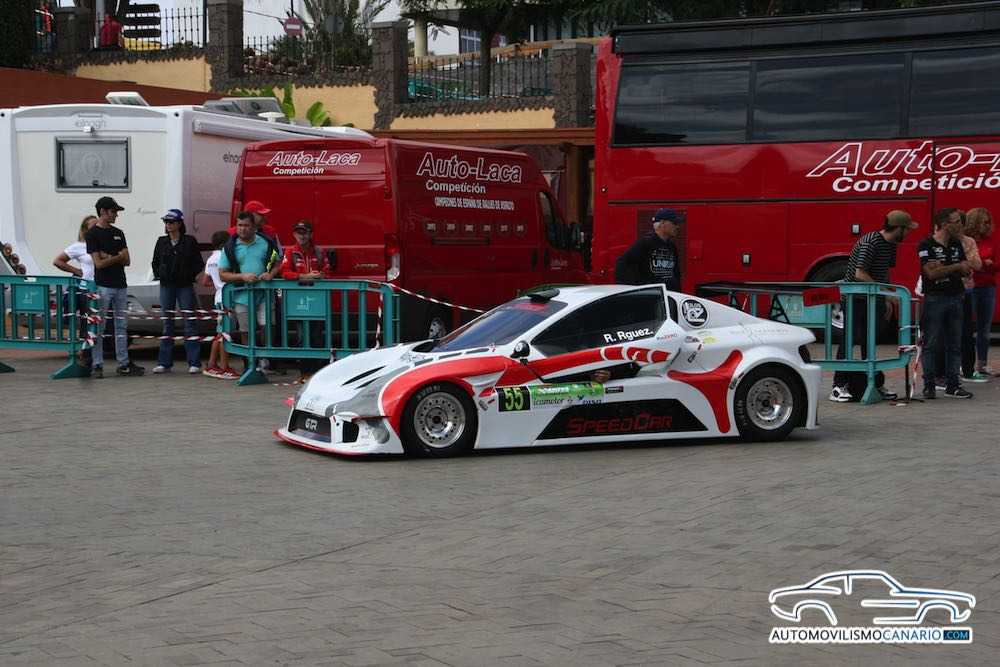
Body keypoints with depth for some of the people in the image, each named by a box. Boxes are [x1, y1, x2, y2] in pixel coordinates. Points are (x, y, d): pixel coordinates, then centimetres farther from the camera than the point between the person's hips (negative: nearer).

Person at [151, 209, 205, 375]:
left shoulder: (189, 241, -1)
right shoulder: (162, 242, 10)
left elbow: (199, 264, 1)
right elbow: (155, 263, 19)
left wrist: (189, 274, -10)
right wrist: (159, 274, 5)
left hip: (185, 286, -4)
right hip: (166, 286, 4)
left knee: (190, 323, -6)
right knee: (167, 324, 7)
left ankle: (194, 363, -4)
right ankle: (164, 362, 11)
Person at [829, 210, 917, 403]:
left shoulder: (890, 245, 6)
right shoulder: (870, 242, -21)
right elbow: (860, 274, -25)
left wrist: (887, 300, 10)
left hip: (872, 299, 8)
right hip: (854, 296, -8)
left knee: (869, 340, 9)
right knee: (851, 337, -11)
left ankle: (875, 385, 12)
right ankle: (839, 386, -10)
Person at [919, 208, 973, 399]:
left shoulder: (956, 244, 12)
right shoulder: (927, 245, -8)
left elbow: (968, 270, 11)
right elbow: (932, 273, -17)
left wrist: (942, 267, -7)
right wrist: (956, 266, -11)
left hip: (955, 298, 6)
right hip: (934, 298, -6)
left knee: (954, 344, 6)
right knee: (930, 344, -2)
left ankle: (952, 384, 11)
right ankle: (929, 385, 1)